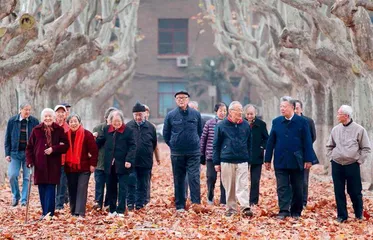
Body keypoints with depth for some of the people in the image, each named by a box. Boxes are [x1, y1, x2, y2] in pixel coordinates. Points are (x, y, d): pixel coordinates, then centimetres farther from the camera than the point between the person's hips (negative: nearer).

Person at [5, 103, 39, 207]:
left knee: (27, 177, 0)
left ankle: (24, 200, 8)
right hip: (15, 153, 0)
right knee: (12, 175, -8)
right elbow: (8, 138, 5)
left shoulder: (34, 122, 0)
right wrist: (7, 154, 1)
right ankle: (15, 196, 13)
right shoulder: (12, 121, 1)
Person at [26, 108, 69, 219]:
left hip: (53, 165, -2)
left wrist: (53, 149, -15)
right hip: (40, 164, 2)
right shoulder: (36, 130, 5)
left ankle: (48, 213, -4)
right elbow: (29, 147, 7)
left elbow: (66, 146, 0)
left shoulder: (59, 130, 2)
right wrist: (30, 161, -4)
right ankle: (45, 212, 13)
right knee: (42, 189, 4)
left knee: (50, 189, -4)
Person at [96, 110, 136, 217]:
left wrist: (129, 160, -16)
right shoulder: (106, 129, 8)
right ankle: (112, 210, 19)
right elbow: (99, 141, 16)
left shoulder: (128, 131, -5)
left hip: (122, 164, -4)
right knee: (111, 187, 10)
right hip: (110, 164, 4)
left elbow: (132, 147, -7)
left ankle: (120, 210, 1)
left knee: (122, 188, -2)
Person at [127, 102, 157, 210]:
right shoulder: (128, 126, 0)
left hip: (146, 162, 2)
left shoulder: (150, 127, 3)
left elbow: (154, 144, 13)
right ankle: (130, 203, 0)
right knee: (131, 182, -9)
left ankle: (140, 204, 16)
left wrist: (147, 154, 10)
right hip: (131, 161, -2)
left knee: (143, 185, 8)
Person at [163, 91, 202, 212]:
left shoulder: (196, 114, 3)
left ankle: (196, 204, -7)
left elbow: (200, 131, 14)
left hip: (193, 153, 0)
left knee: (194, 178, -9)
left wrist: (195, 142, 11)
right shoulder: (171, 115, 0)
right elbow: (166, 134, 9)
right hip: (177, 154, 1)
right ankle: (180, 206, 12)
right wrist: (173, 145, 6)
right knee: (178, 180, 6)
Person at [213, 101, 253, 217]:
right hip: (227, 161, -1)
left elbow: (249, 144, 15)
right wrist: (216, 162, 1)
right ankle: (231, 208, 13)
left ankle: (245, 207, -11)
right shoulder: (221, 125, 1)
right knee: (229, 187, 5)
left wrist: (249, 159, 12)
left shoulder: (246, 125, 8)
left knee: (243, 185, -7)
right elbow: (216, 145, 4)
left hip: (242, 161, 1)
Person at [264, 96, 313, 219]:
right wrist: (267, 159, 3)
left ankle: (296, 212, 17)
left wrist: (308, 159, -8)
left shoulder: (302, 122, -2)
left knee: (297, 188, 7)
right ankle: (283, 211, 0)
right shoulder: (276, 122, 5)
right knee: (282, 187, -1)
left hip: (297, 161, -1)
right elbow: (270, 142, 6)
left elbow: (307, 142, -3)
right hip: (280, 162, 1)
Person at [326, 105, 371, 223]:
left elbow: (366, 148, 2)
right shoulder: (335, 129, 7)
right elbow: (329, 146, 20)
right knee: (339, 192, 5)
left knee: (355, 192, 2)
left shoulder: (359, 130, -4)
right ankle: (342, 215, 13)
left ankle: (359, 215, 20)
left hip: (352, 166, -3)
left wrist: (359, 160, -4)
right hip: (336, 165, 3)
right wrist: (331, 158, 9)